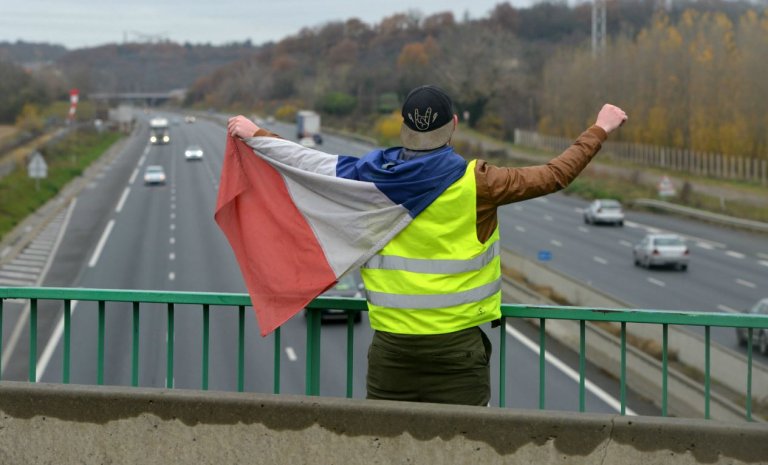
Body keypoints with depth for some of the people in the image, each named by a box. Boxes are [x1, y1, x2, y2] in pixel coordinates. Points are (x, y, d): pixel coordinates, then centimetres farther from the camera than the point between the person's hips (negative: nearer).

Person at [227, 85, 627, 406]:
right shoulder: (475, 183, -10)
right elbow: (555, 175, -4)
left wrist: (255, 135, 27)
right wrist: (600, 129, 9)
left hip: (391, 344, 3)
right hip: (457, 344, -3)